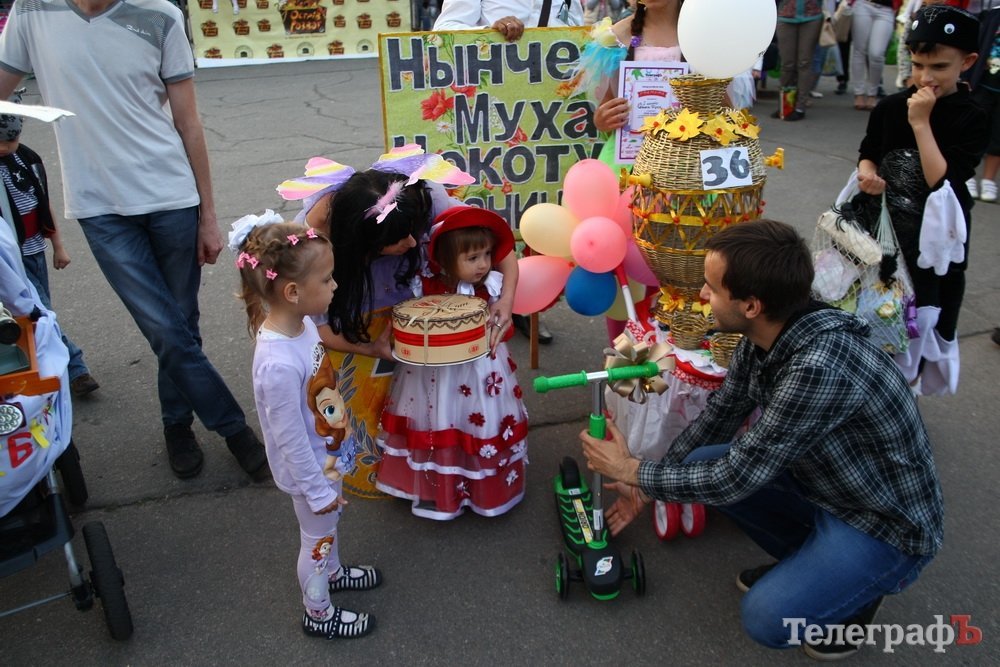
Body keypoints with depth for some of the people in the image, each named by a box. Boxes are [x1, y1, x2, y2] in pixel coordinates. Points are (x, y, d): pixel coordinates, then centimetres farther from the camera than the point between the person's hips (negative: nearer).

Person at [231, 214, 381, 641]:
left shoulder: (300, 321, -14)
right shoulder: (279, 364, -39)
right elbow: (290, 439, -28)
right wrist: (318, 490, -17)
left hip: (327, 452, 7)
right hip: (310, 469, -7)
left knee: (329, 523, 31)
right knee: (317, 537, 17)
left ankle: (332, 572, 60)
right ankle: (319, 614, 44)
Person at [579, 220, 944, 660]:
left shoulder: (821, 368, -37)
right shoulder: (763, 336, -11)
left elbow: (734, 479, -28)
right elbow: (717, 417, 6)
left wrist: (633, 471, -15)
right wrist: (646, 486, 8)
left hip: (887, 524, -8)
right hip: (826, 484, 8)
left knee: (767, 618, -22)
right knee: (699, 464, -1)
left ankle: (858, 594, 9)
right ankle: (802, 558, 17)